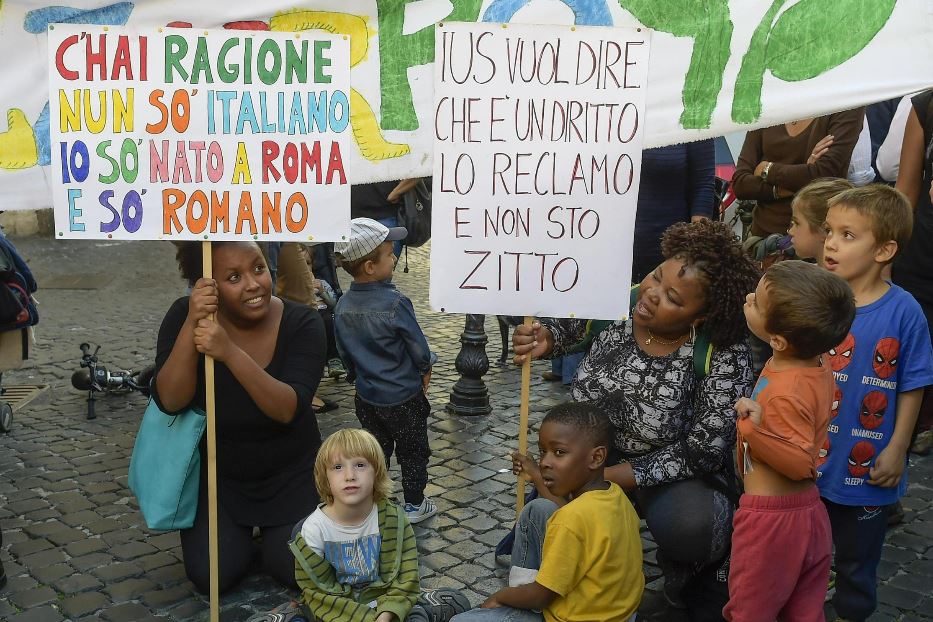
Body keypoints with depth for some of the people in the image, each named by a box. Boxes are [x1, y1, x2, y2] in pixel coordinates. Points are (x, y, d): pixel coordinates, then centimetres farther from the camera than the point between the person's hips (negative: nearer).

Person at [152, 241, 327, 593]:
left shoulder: (302, 324, -22)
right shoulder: (185, 316, -18)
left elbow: (288, 409, -34)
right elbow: (169, 402, -26)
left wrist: (230, 352, -47)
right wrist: (192, 325, -38)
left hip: (290, 475, 0)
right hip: (217, 474, 1)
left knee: (297, 573, -7)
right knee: (212, 578, -7)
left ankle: (270, 530, 26)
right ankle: (240, 531, 26)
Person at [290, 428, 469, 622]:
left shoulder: (392, 518, -10)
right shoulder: (314, 529, -15)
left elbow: (406, 577, -9)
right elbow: (317, 593, -12)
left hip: (387, 603, 1)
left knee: (458, 601, -14)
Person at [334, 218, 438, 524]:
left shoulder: (343, 306, -7)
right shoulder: (395, 303, -26)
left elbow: (344, 352, 5)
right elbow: (418, 346, -17)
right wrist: (425, 371, 3)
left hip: (367, 396, 5)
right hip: (404, 397, -5)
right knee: (412, 451, 15)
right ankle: (414, 505, 28)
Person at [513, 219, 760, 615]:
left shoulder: (723, 357, -23)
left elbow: (702, 453, -21)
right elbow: (570, 325, 8)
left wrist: (605, 478, -24)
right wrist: (546, 338, -17)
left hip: (672, 477, -4)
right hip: (591, 457, 4)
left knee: (688, 525, -33)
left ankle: (685, 570, 4)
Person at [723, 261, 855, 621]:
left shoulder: (787, 393, -29)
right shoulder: (818, 363, -3)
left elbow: (800, 463, -28)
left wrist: (757, 429, -38)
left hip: (770, 520, -9)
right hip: (810, 513, 9)